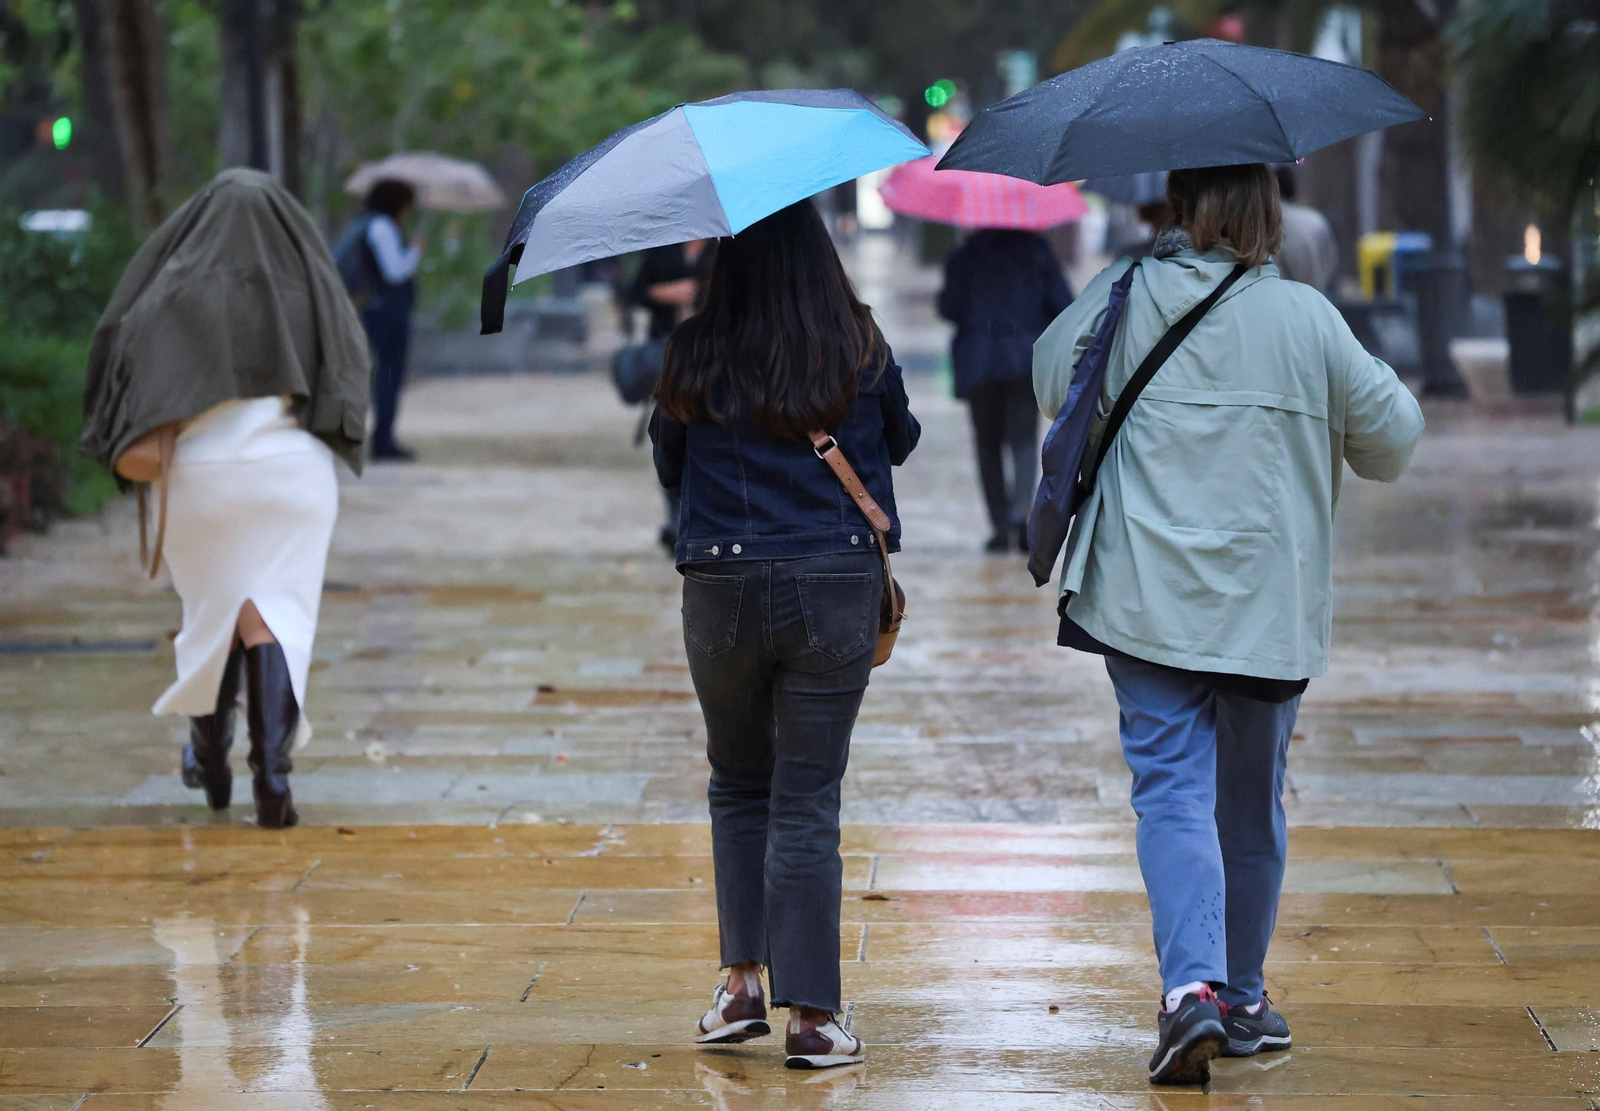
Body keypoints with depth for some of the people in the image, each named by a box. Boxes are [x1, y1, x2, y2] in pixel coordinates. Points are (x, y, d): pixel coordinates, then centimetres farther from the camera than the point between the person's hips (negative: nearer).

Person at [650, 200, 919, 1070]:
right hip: (836, 584, 0)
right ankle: (809, 1015, 1)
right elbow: (901, 441, 15)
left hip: (722, 591, 0)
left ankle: (742, 982, 13)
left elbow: (670, 468, 10)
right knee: (806, 800, 2)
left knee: (738, 786, 18)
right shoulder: (860, 347, -3)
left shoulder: (695, 353, -4)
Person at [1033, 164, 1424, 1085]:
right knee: (1252, 804, 15)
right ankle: (1242, 999, 26)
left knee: (1173, 794, -2)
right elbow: (1390, 439, 4)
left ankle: (1193, 985, -22)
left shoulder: (1122, 299, -3)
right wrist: (1389, 386, 25)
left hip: (1146, 600, 0)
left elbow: (1051, 377, 16)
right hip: (1268, 609, 0)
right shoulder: (1305, 318, -5)